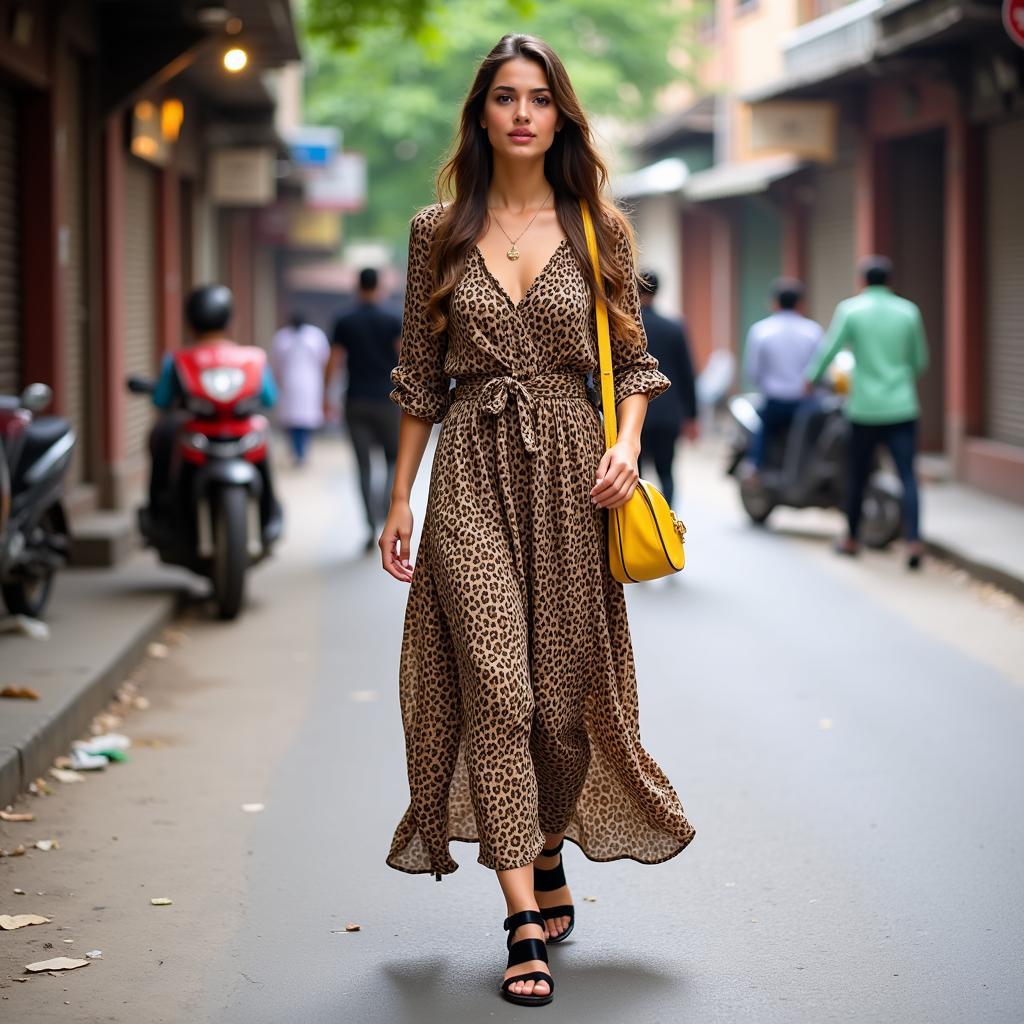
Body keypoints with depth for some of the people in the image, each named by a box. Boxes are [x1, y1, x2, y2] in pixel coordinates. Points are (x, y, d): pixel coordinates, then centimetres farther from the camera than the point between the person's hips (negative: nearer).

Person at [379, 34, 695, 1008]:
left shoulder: (598, 229, 5)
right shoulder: (438, 232, 6)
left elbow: (631, 359, 9)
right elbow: (421, 376, 10)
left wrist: (626, 443, -10)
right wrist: (400, 496, 7)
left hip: (571, 474, 1)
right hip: (472, 474, -1)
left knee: (564, 687, 6)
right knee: (495, 684, -11)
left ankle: (550, 855, 33)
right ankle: (525, 922, -10)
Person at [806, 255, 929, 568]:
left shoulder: (850, 309, -3)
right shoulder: (908, 311, 3)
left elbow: (829, 350, -3)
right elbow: (920, 360, 11)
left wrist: (811, 378, 14)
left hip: (865, 408, -1)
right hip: (902, 407, 1)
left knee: (857, 475, 13)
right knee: (907, 475, -2)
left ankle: (851, 539, 25)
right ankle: (914, 540, -16)